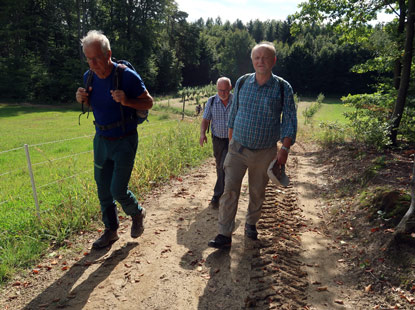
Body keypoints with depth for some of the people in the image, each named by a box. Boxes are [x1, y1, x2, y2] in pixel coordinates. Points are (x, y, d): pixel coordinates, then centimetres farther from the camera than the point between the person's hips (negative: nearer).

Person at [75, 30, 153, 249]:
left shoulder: (127, 76, -16)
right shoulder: (89, 76, 1)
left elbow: (148, 103, -8)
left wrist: (127, 101, -27)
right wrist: (82, 99, -6)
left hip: (124, 141, -6)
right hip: (101, 140, 6)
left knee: (118, 190, -6)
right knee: (103, 189, 11)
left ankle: (137, 214, 27)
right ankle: (111, 230, 30)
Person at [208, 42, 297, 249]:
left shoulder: (283, 88, -5)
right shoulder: (242, 83, 2)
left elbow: (290, 121, -2)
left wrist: (284, 149, -10)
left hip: (265, 152, -1)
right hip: (238, 148, 1)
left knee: (257, 192, 13)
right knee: (230, 190, -6)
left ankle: (251, 223, 37)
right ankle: (225, 235, 1)